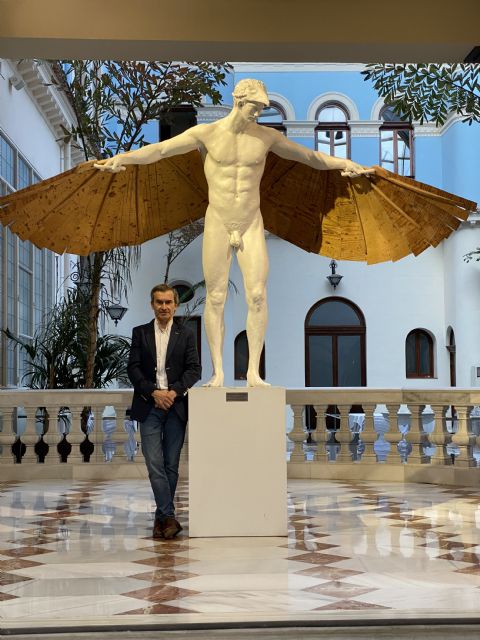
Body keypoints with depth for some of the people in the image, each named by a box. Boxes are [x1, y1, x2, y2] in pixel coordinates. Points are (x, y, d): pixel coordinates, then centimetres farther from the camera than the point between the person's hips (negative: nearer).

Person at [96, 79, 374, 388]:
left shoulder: (267, 136, -1)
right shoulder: (206, 133, -8)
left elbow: (310, 155, 9)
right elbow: (158, 149, -17)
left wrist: (345, 164, 1)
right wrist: (121, 158, -32)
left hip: (252, 226, 2)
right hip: (217, 225, -1)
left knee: (258, 296, -8)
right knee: (216, 299, 0)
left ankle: (254, 373, 0)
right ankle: (218, 373, 8)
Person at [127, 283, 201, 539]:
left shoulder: (186, 334, 8)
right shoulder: (140, 333, 9)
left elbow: (194, 369, 0)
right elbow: (133, 368, 1)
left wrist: (174, 392, -14)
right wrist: (154, 392, -12)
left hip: (175, 406, 0)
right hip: (149, 407, 0)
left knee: (171, 465, 4)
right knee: (154, 464, -9)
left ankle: (162, 517, 14)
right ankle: (169, 517, -8)